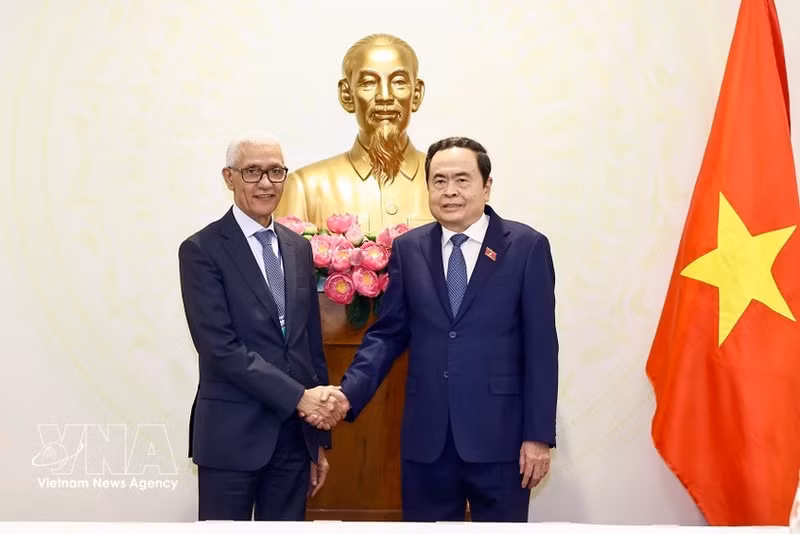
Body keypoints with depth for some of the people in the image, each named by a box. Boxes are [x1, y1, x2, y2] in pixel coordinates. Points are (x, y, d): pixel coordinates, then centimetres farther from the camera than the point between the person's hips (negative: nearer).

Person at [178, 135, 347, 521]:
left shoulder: (299, 247, 10)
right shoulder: (201, 250, -8)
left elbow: (311, 342, 12)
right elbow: (221, 349, -16)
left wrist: (319, 436, 11)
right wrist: (299, 397, -18)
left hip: (295, 434, 5)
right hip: (232, 434, -5)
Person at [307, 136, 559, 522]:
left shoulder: (527, 246, -2)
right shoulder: (407, 249, 6)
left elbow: (540, 347, -4)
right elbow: (388, 333, 7)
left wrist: (539, 434, -6)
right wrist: (349, 393, -8)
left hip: (499, 431, -2)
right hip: (426, 433, 3)